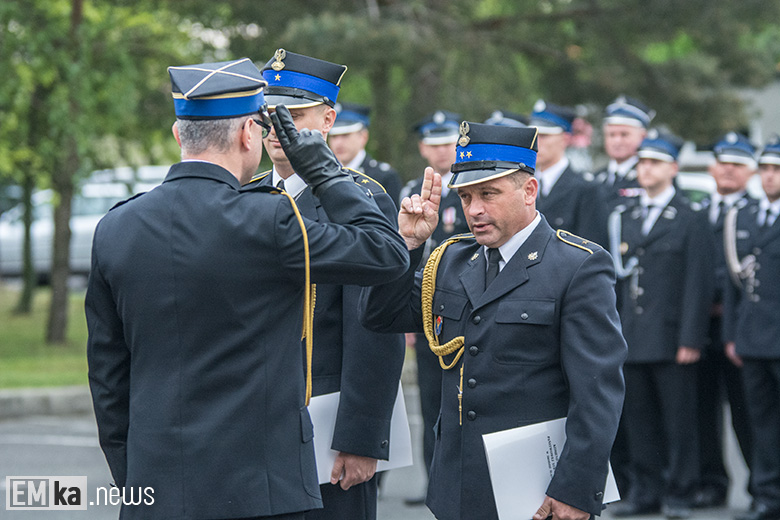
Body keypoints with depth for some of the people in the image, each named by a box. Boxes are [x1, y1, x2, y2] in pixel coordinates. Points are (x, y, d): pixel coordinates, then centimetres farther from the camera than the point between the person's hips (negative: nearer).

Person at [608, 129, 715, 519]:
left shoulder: (691, 220, -2)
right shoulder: (623, 216, 13)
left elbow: (698, 284, -6)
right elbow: (617, 278, 14)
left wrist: (691, 339, -12)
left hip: (671, 338, -5)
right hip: (633, 337, 5)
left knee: (679, 420, -1)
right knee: (638, 417, 7)